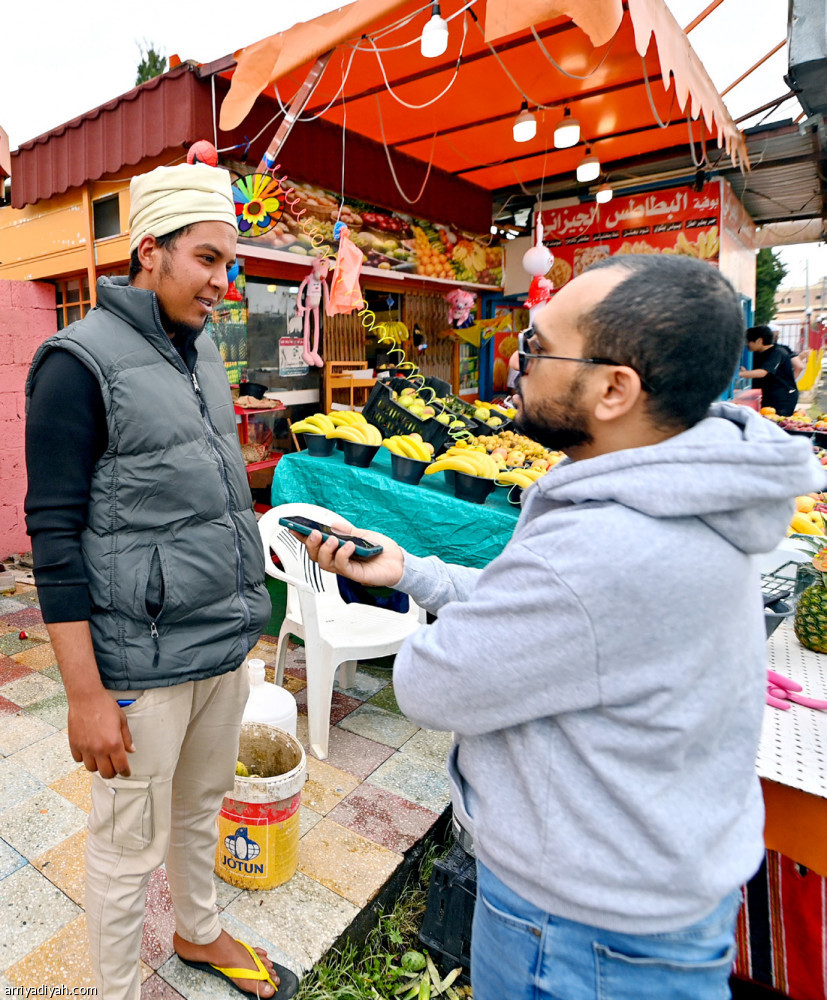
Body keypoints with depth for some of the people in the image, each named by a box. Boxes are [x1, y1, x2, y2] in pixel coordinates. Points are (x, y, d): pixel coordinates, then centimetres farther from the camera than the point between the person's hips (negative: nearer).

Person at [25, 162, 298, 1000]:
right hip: (145, 661, -7)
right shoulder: (81, 361, -12)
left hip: (226, 645, 7)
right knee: (129, 847, 12)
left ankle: (198, 932, 49)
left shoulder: (202, 349, 10)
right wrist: (85, 695, -14)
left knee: (202, 807, 25)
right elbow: (53, 536, -14)